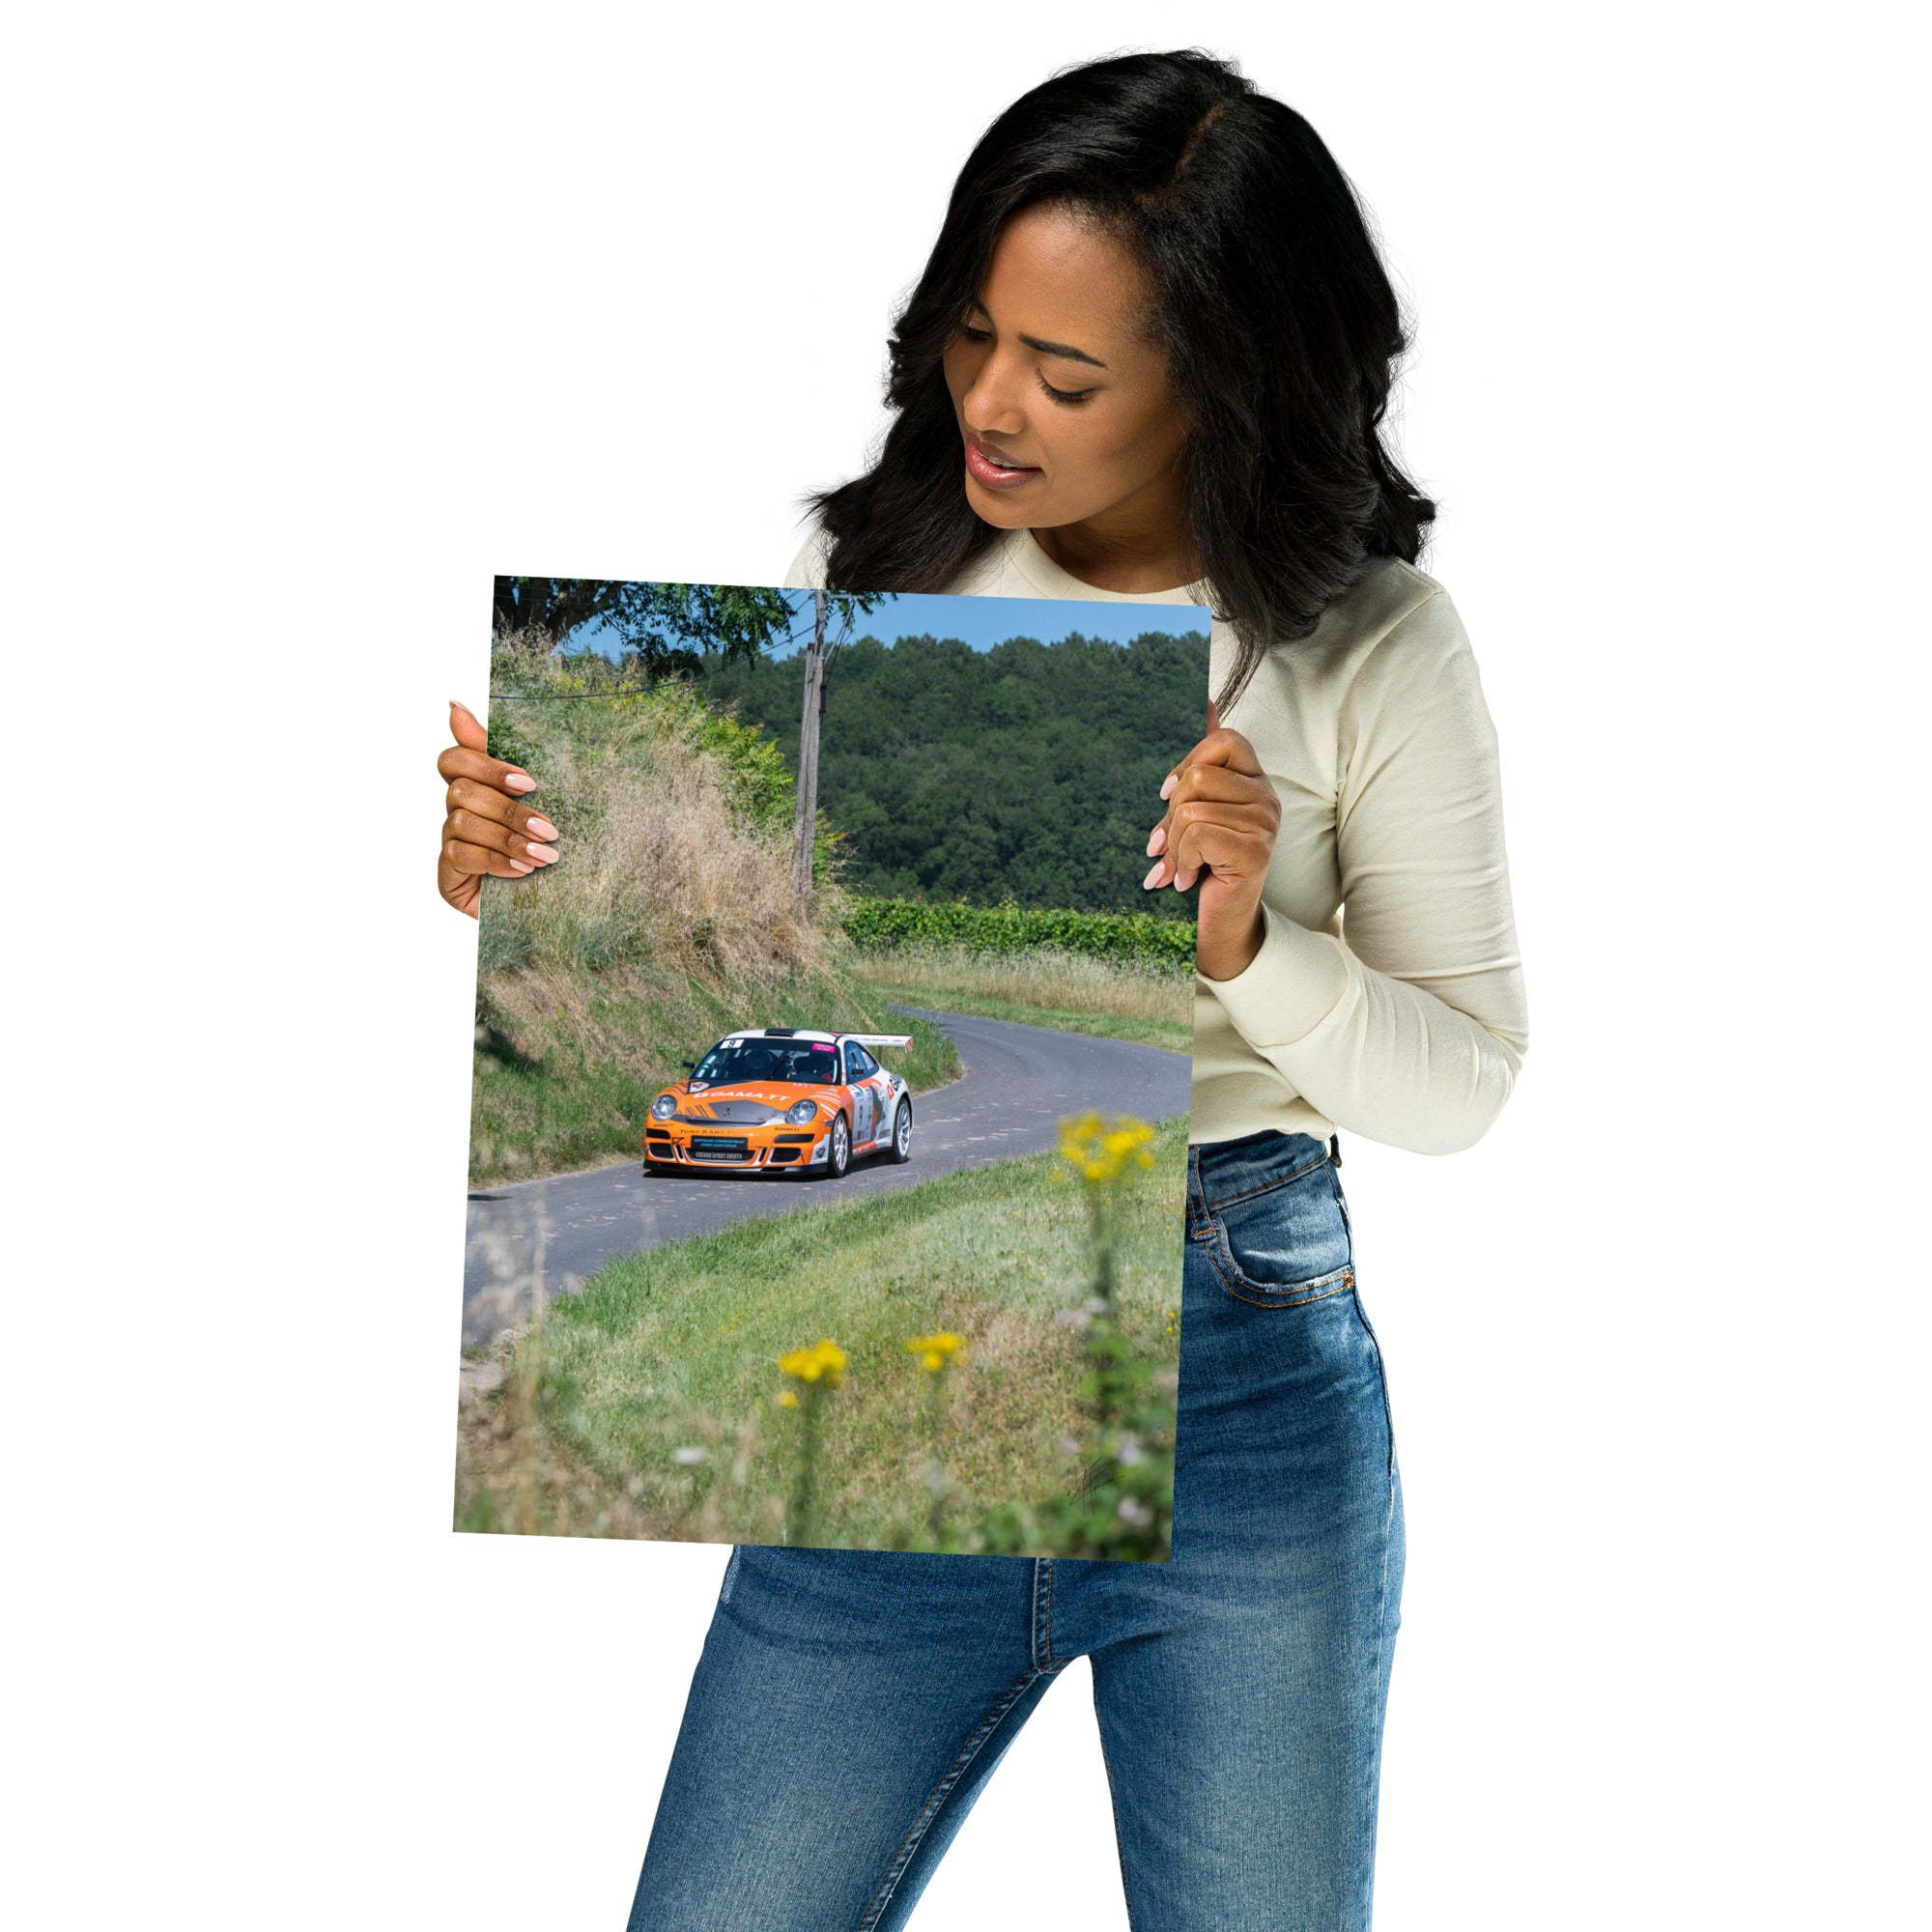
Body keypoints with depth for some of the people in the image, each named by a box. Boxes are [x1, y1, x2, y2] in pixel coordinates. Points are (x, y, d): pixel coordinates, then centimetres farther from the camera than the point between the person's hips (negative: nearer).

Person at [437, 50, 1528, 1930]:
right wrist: (515, 865, -12)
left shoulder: (1373, 648, -4)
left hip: (1243, 1373, -1)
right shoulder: (868, 571, 1)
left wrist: (1248, 948, -20)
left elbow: (1459, 1084, -3)